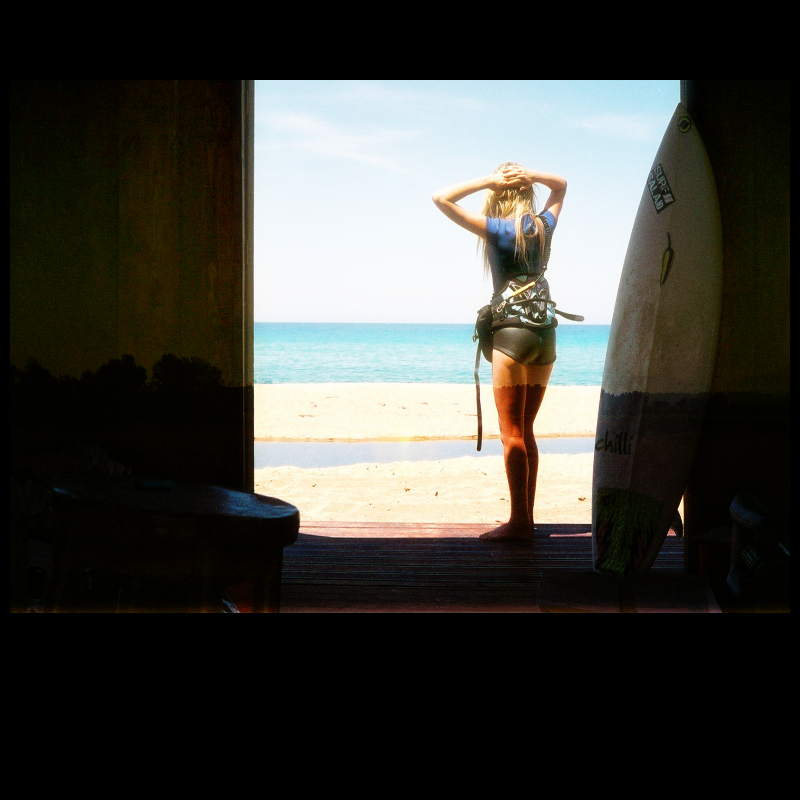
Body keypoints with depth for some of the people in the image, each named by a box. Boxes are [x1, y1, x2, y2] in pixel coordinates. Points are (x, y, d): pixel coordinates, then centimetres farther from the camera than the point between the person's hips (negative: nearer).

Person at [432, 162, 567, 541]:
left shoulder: (498, 229, -7)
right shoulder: (544, 226, 9)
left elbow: (441, 198, -8)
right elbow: (561, 185, 29)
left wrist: (488, 180, -5)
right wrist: (528, 175, 9)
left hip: (513, 330, -6)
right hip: (546, 333, 6)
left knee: (512, 432, -3)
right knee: (525, 431, 12)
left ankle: (519, 521, -3)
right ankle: (526, 518, 14)